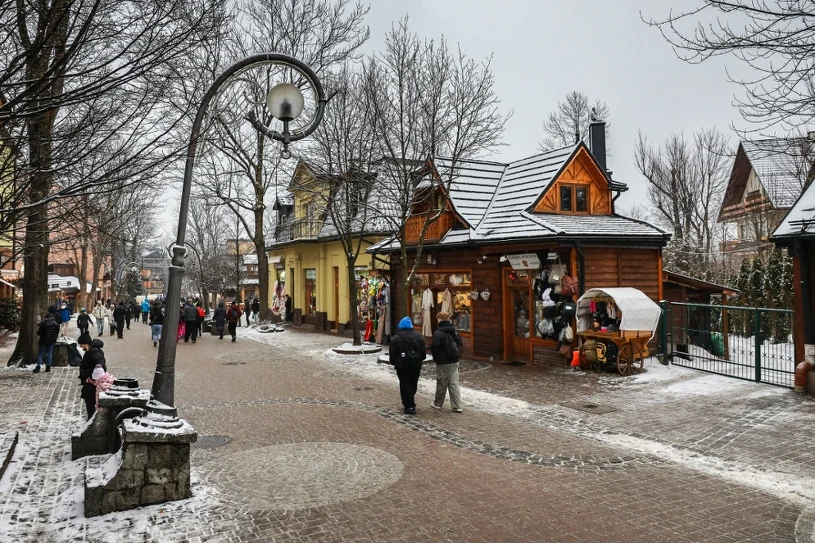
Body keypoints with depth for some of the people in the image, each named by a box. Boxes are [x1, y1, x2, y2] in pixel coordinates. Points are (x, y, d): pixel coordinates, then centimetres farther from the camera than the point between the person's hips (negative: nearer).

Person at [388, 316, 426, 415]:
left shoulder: (396, 339, -6)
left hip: (402, 366, -4)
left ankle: (409, 406, -3)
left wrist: (394, 363, 11)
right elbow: (424, 353, 6)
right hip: (416, 365, 4)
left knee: (405, 384, 2)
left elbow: (392, 355, -6)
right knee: (413, 384, 16)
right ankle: (410, 404, 30)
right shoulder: (419, 338, 5)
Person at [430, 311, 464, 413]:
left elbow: (434, 347, -20)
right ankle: (457, 406, 6)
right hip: (454, 362, 6)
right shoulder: (454, 331, 6)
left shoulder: (438, 333, -17)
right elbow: (459, 344, 11)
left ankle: (438, 403, 24)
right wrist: (458, 355, 14)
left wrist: (436, 358, -3)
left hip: (443, 363, -6)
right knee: (454, 383, 8)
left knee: (441, 384, 8)